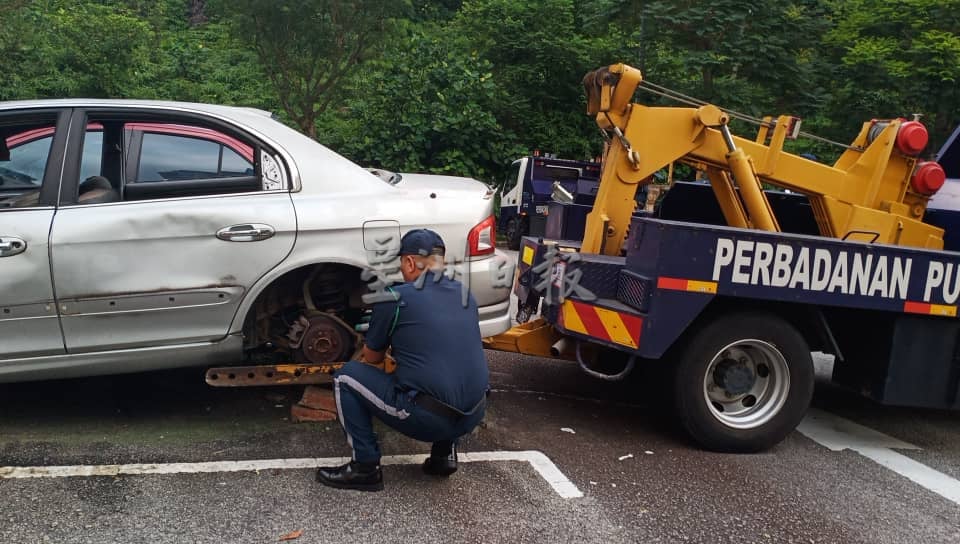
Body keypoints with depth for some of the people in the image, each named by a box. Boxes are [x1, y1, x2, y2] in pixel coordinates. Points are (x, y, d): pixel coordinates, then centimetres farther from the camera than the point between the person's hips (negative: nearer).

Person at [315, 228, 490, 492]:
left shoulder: (395, 297, -3)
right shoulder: (465, 295, 13)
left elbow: (372, 357, 13)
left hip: (425, 419, -6)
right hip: (473, 417, 6)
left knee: (347, 377, 11)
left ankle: (365, 468, 10)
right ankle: (444, 453, 24)